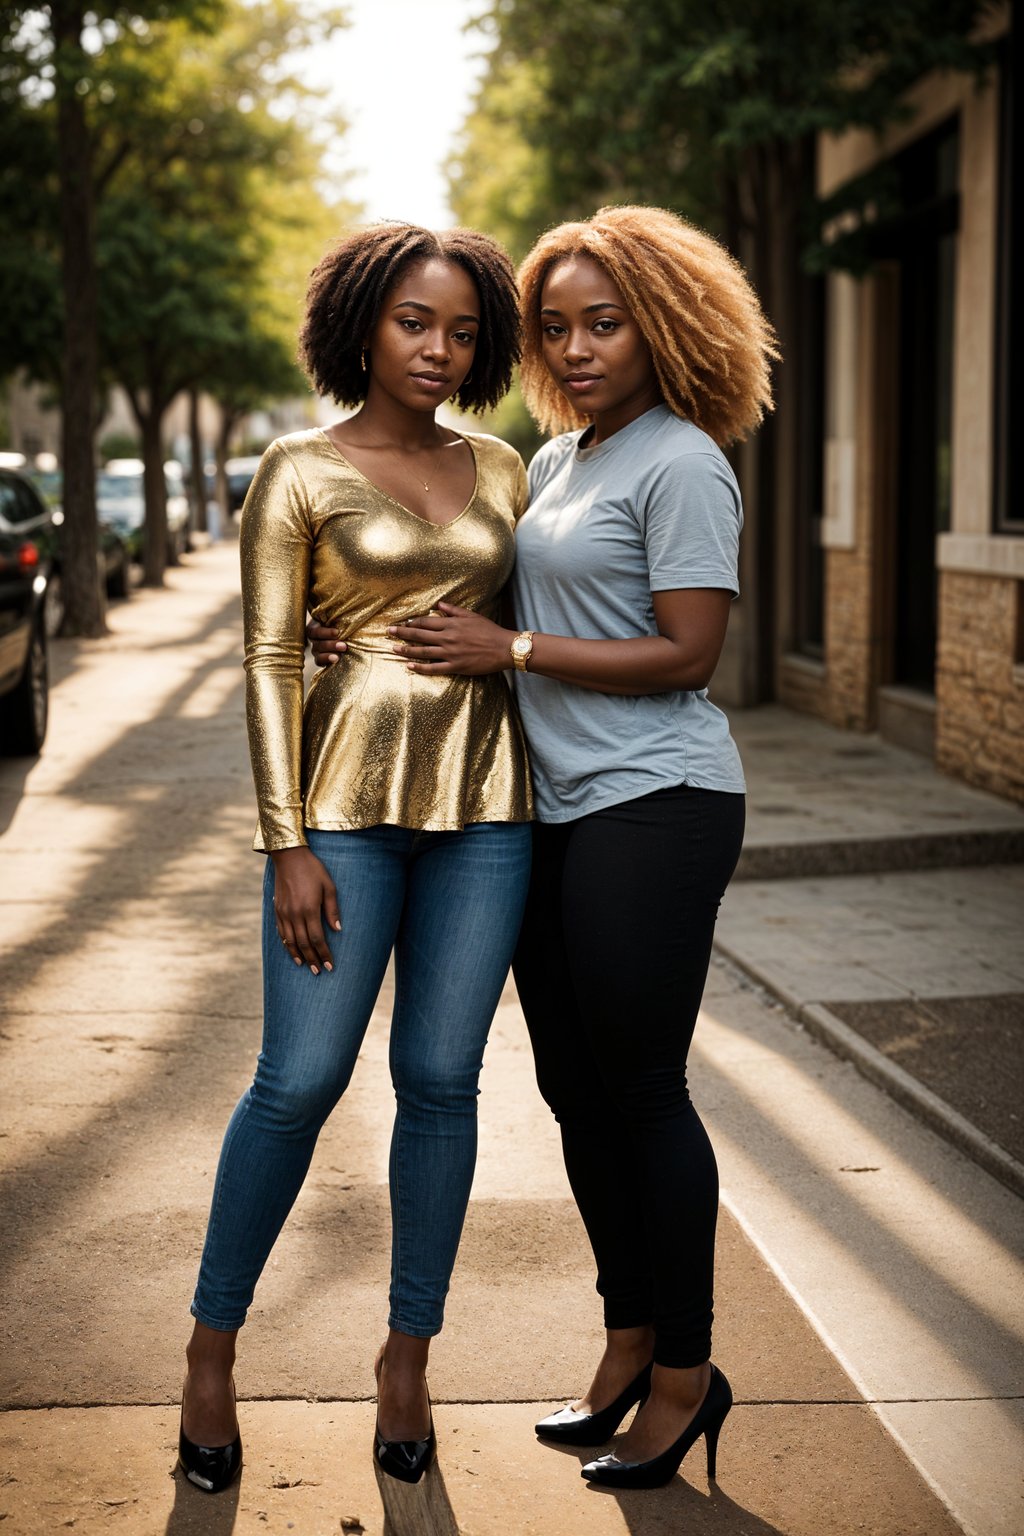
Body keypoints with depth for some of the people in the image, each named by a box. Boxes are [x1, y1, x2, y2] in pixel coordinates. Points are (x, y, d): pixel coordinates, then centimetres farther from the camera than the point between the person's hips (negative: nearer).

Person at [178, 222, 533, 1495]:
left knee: (440, 1081, 5)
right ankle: (213, 1345, 16)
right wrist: (286, 842, -11)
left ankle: (408, 1355, 19)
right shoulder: (300, 473, 0)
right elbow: (267, 661, -4)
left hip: (484, 799, 4)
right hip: (349, 794, -3)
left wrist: (549, 806, 11)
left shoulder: (499, 471, 12)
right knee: (300, 1081, -3)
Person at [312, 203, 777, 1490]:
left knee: (640, 1086, -1)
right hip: (553, 809, 8)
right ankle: (629, 1342, 29)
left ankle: (685, 1373, 14)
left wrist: (508, 651, -14)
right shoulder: (554, 460, 15)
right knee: (576, 1088, 13)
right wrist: (377, 634, 7)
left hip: (653, 807, -8)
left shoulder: (681, 464, -10)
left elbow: (684, 655, -16)